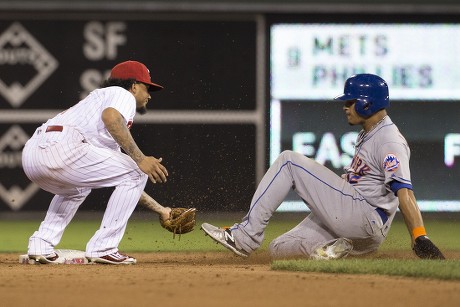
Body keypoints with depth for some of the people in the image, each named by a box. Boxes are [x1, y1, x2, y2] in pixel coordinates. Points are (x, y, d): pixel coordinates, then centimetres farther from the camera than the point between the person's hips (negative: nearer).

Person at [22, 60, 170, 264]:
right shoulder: (124, 95, 13)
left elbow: (123, 180, 41)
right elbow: (110, 117, -15)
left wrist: (158, 209, 43)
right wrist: (140, 159, -18)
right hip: (61, 146, -10)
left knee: (77, 188, 39)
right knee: (135, 173, 2)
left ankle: (41, 245, 21)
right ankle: (102, 248, -1)